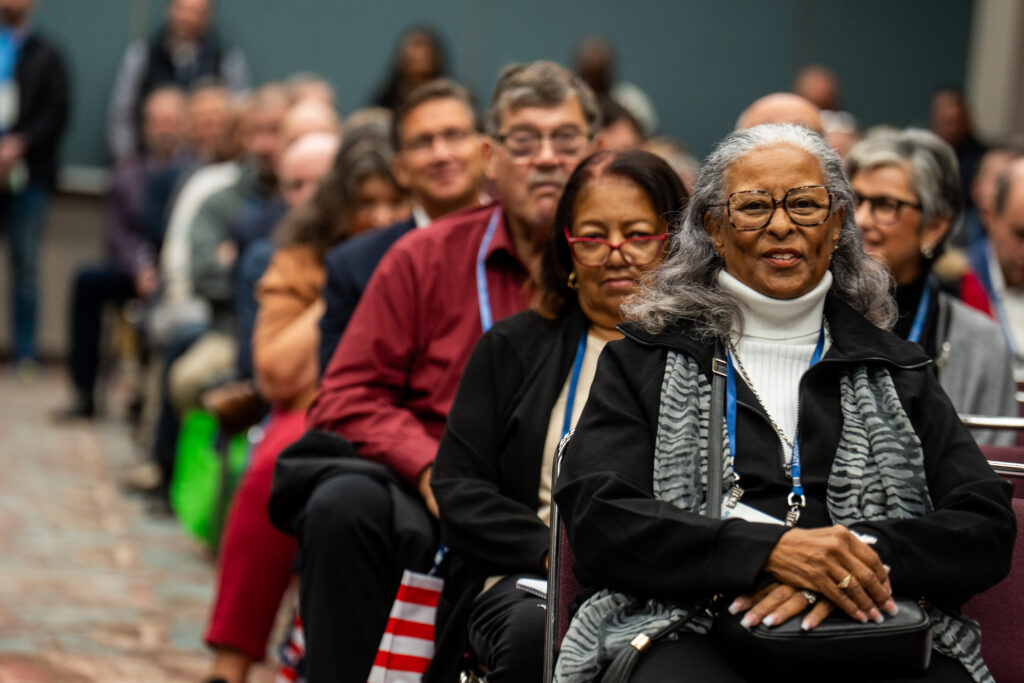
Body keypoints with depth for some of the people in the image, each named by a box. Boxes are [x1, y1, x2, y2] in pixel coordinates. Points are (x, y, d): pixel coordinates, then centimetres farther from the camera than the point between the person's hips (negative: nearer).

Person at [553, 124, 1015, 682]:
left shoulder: (894, 370, 20)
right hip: (694, 631, -2)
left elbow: (988, 528, 10)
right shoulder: (644, 360, 15)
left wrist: (860, 558, -12)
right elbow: (596, 520, 0)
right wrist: (770, 551, -15)